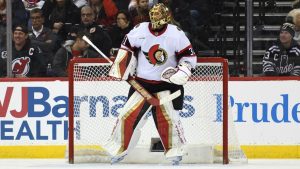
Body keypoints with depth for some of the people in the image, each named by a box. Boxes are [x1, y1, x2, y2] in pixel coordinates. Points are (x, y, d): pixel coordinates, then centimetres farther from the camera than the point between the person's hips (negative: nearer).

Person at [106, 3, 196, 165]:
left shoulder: (176, 34, -11)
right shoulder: (141, 30, -5)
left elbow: (189, 55, -4)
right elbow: (127, 45, 10)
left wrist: (183, 71, -19)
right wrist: (119, 64, 3)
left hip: (167, 83, -2)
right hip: (142, 82, 3)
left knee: (167, 118, -12)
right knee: (128, 115, -3)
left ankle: (176, 152, 4)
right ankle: (119, 149, 10)